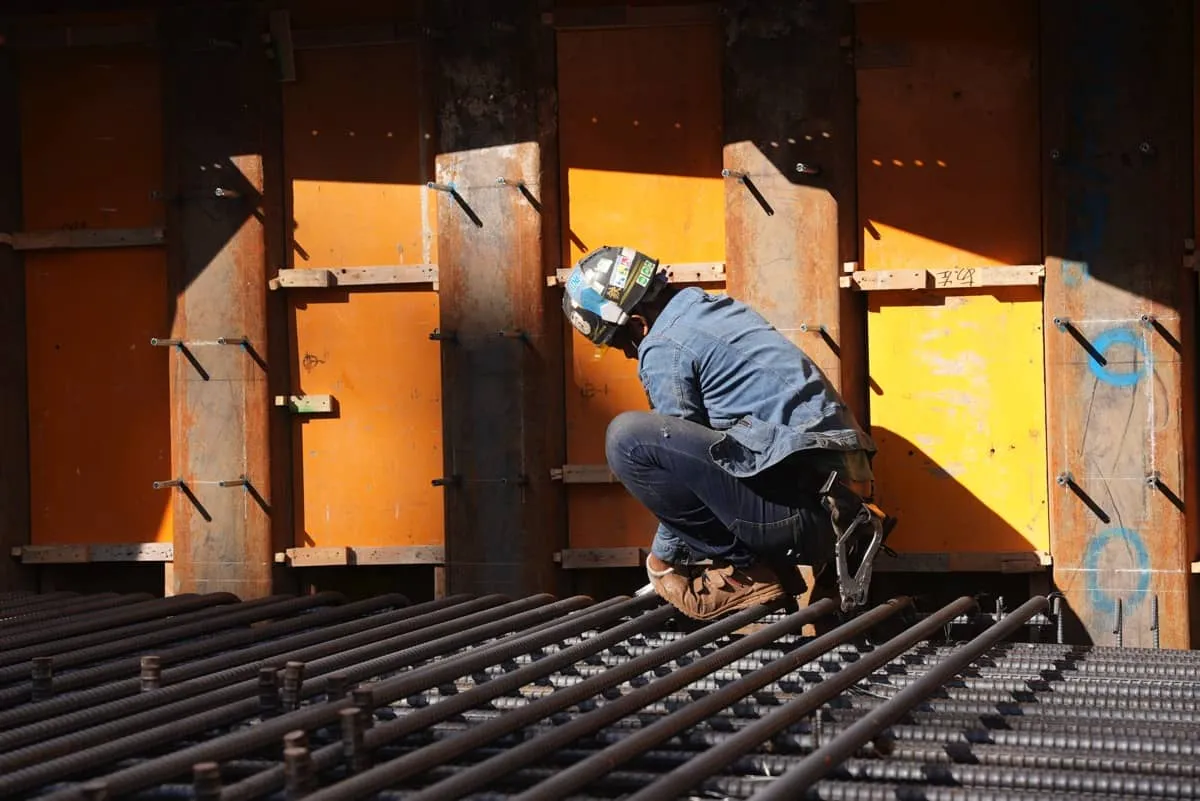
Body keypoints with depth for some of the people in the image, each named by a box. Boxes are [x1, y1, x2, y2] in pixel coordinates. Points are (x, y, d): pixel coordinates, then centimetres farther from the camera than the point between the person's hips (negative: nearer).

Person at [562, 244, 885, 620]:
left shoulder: (662, 348, -5)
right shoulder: (718, 308, 22)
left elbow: (677, 444, 1)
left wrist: (662, 558, 14)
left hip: (796, 506, -10)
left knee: (628, 437, -15)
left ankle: (742, 572, -3)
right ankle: (773, 567, 14)